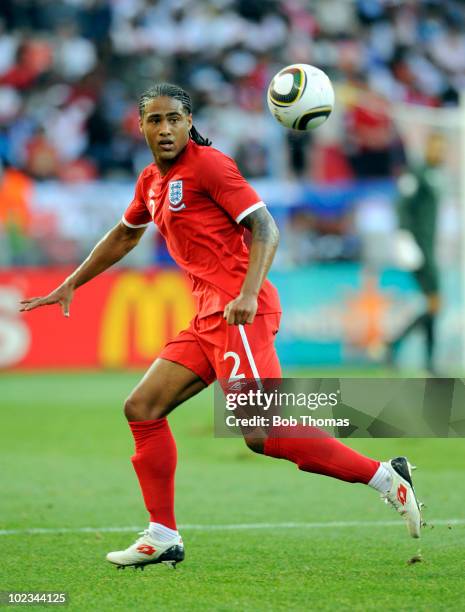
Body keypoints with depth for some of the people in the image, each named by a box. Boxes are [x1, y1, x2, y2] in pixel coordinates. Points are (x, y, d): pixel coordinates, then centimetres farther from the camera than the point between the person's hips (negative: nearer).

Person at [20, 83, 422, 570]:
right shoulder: (151, 182, 19)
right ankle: (163, 538, 9)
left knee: (261, 432, -19)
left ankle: (385, 477, -13)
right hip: (209, 317, 9)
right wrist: (70, 285, 39)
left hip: (240, 313, -9)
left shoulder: (206, 164, -6)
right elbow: (124, 236, 38)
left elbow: (265, 229, -11)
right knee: (142, 409, 5)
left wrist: (248, 294, -24)